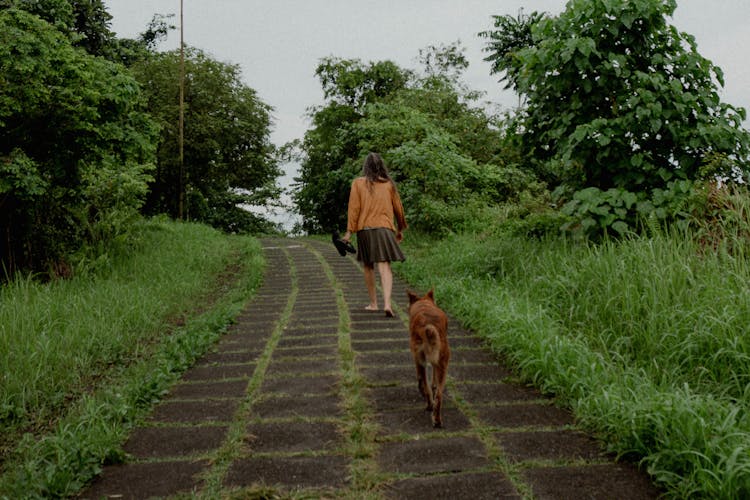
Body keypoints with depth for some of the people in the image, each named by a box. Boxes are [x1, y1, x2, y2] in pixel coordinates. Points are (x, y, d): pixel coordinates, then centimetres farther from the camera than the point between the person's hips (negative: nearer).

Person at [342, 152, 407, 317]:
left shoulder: (358, 183, 1)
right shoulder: (388, 184, 6)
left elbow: (354, 208, -3)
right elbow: (398, 208, 11)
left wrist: (349, 231, -2)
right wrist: (400, 229, 23)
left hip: (364, 229, 0)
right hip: (384, 229, 0)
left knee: (368, 267, 15)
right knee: (385, 268, -6)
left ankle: (373, 303, 21)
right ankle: (387, 304, -21)